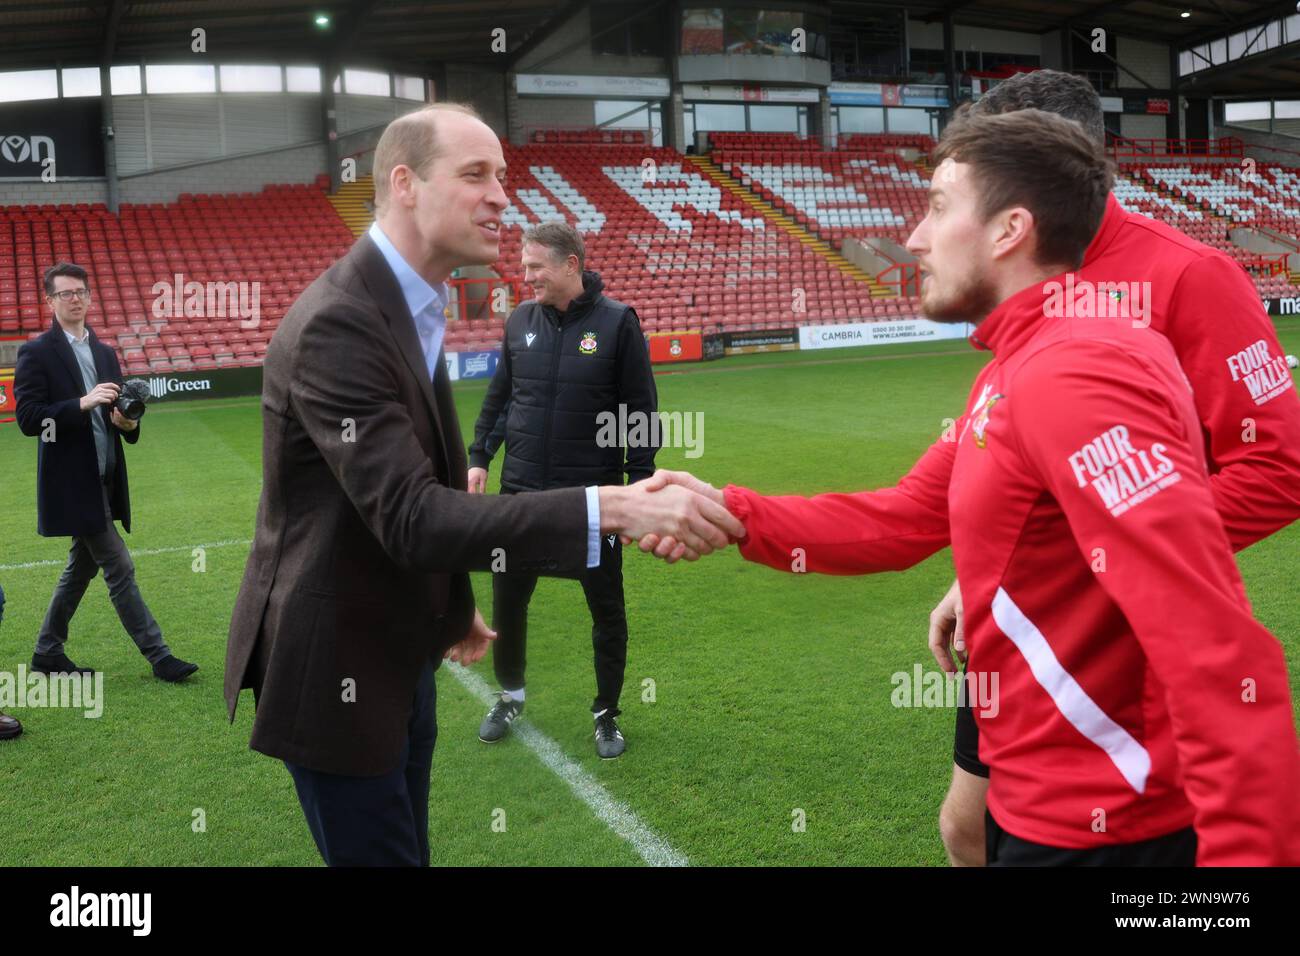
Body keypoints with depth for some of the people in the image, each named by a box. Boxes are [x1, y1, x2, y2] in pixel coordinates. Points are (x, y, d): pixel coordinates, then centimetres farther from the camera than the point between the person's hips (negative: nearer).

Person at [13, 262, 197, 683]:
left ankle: (47, 652, 30)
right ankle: (158, 655, -1)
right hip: (72, 483, -8)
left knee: (81, 568, 16)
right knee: (120, 569, -6)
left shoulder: (105, 353, 14)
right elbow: (28, 419, -15)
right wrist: (82, 404, -26)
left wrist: (126, 422, -6)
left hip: (104, 479, 8)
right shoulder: (36, 354, -7)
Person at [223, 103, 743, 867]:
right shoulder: (337, 325, -25)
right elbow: (409, 516, -34)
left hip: (399, 654, 9)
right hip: (336, 668, -9)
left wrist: (451, 602, 22)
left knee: (404, 851, 21)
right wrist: (611, 509, -40)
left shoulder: (410, 308, 6)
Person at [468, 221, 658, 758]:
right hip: (521, 492, 4)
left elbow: (642, 410, -6)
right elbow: (498, 396, 14)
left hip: (593, 495, -3)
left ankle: (607, 713, 26)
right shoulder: (521, 321, 3)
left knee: (607, 610, 8)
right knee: (506, 602, 12)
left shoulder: (616, 322, -8)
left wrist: (640, 483, -8)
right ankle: (510, 695, 34)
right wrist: (479, 458, 7)